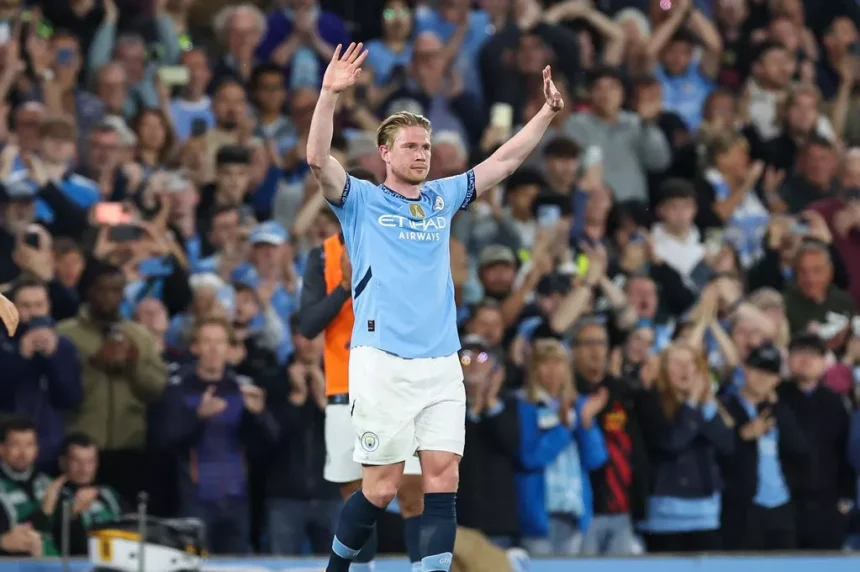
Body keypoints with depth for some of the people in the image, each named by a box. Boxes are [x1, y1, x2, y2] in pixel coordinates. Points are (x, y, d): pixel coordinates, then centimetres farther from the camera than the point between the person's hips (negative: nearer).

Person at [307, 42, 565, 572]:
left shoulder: (442, 198, 16)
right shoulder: (362, 200, 4)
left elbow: (506, 160, 17)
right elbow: (319, 159, -12)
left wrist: (548, 113, 7)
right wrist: (330, 94, -24)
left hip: (442, 364, 4)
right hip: (382, 362, -4)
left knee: (444, 480, -4)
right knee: (382, 486, -3)